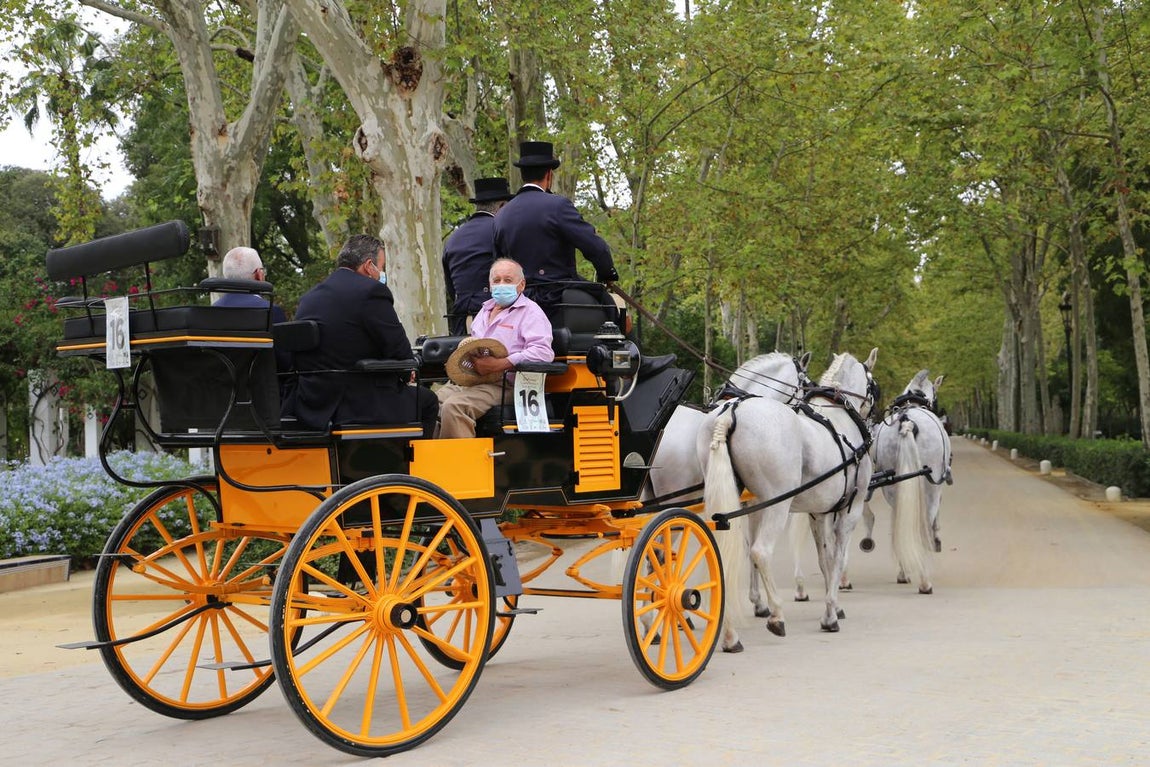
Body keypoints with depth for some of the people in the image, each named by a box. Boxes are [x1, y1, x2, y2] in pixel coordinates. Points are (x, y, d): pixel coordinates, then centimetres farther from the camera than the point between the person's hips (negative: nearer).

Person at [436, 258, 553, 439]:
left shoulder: (530, 312, 1)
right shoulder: (485, 310, 27)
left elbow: (544, 353, -15)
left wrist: (498, 365, -21)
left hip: (499, 385, -7)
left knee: (453, 407, -32)